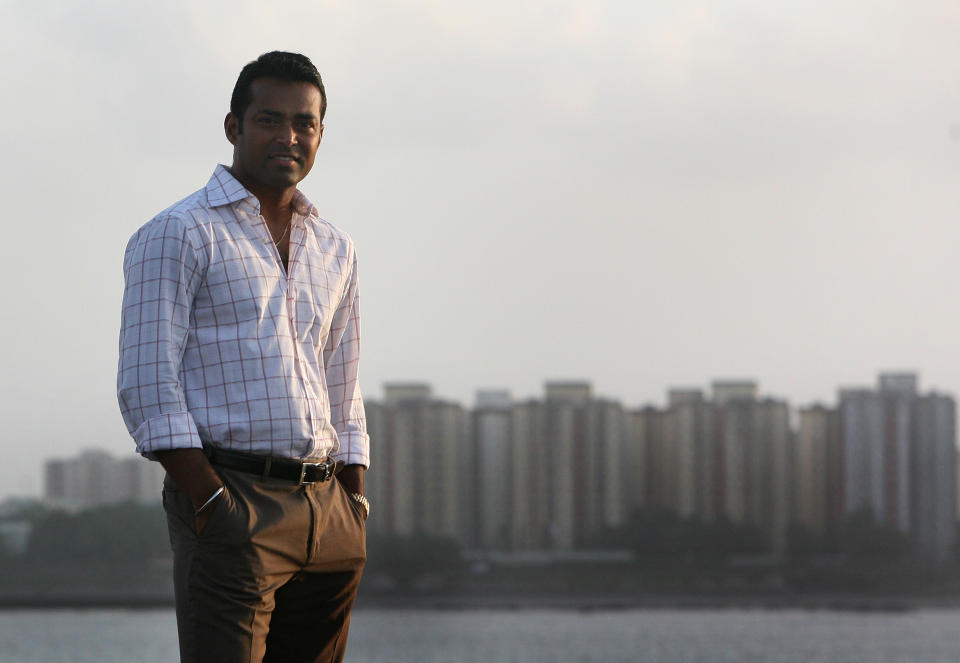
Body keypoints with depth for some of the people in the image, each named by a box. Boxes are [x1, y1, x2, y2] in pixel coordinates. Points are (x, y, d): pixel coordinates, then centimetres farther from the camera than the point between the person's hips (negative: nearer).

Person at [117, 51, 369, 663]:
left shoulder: (335, 250, 19)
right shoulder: (178, 235, -1)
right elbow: (148, 389, -8)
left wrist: (357, 512, 12)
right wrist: (213, 503, -16)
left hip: (326, 504, 6)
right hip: (231, 498, -6)